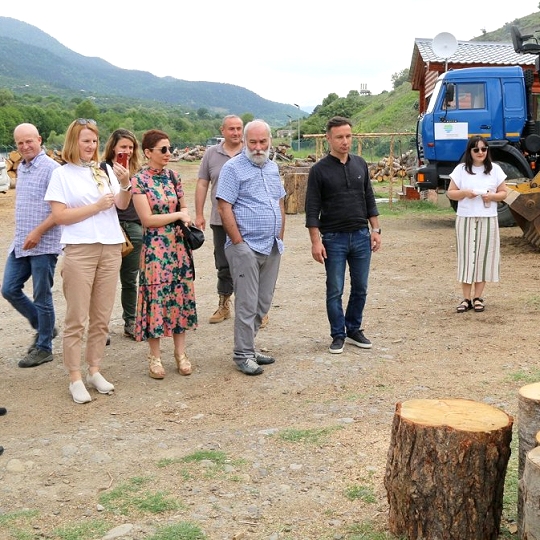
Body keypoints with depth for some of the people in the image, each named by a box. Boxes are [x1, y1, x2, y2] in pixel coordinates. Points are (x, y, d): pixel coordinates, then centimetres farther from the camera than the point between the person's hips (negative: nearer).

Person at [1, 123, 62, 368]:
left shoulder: (51, 168, -13)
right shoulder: (21, 168, 12)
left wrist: (38, 232, -21)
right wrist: (22, 234, 17)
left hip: (44, 245, -8)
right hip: (20, 244, 8)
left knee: (41, 297, 1)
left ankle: (44, 348, 15)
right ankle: (43, 327, 27)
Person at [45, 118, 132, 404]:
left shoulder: (105, 170, 10)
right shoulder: (62, 173, -1)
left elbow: (122, 204, 4)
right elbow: (59, 216, -7)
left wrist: (125, 184, -14)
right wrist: (96, 207, -11)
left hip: (110, 248, 4)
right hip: (79, 249, -4)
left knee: (101, 316, 9)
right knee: (76, 318, -1)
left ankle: (94, 370, 20)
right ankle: (75, 378, 5)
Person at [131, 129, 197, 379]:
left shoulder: (172, 176, 7)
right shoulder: (139, 180, -8)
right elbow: (147, 219, -13)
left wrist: (184, 214, -4)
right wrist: (178, 216, -9)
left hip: (178, 244, 5)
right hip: (155, 247, -5)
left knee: (180, 295, 7)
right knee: (156, 298, 0)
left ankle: (180, 352, 18)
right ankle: (155, 357, 12)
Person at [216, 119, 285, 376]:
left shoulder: (272, 168, 14)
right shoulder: (233, 168, -8)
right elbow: (224, 208, -13)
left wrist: (280, 238, 13)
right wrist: (239, 243, -15)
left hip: (272, 248, 7)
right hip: (247, 247, -7)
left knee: (263, 303, 11)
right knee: (247, 304, -4)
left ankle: (248, 346, 23)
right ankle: (243, 355, 4)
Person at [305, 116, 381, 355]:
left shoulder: (360, 164, 7)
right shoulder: (319, 170, -6)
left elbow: (369, 200, 13)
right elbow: (312, 209, -7)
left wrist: (375, 230, 6)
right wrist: (316, 241, -13)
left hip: (361, 236, 4)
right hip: (334, 238, -4)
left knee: (360, 288, 9)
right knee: (335, 290, 3)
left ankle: (354, 330, 25)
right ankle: (338, 335, 15)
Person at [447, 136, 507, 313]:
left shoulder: (495, 169, 4)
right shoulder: (461, 169, 1)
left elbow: (503, 193, 7)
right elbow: (450, 193, 4)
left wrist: (492, 196, -13)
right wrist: (464, 193, -15)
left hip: (488, 220, 1)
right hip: (465, 219, -1)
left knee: (483, 256, 3)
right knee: (466, 257, 0)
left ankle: (478, 297, 13)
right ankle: (466, 298, 6)